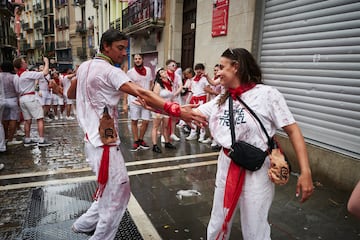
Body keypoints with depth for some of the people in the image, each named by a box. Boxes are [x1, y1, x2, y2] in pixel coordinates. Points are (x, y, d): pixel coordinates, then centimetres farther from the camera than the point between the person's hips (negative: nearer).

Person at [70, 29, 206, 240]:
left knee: (111, 190, 21)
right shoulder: (110, 71, -17)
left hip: (94, 139, 10)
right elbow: (141, 93, -31)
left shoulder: (84, 66, 10)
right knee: (118, 193, 2)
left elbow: (70, 94, 25)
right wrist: (177, 111, -39)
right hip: (104, 142, -9)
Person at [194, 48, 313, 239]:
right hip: (227, 166, 6)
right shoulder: (221, 100, 5)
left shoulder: (267, 94, -12)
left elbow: (293, 130, -12)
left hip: (257, 170, -5)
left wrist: (305, 172, -18)